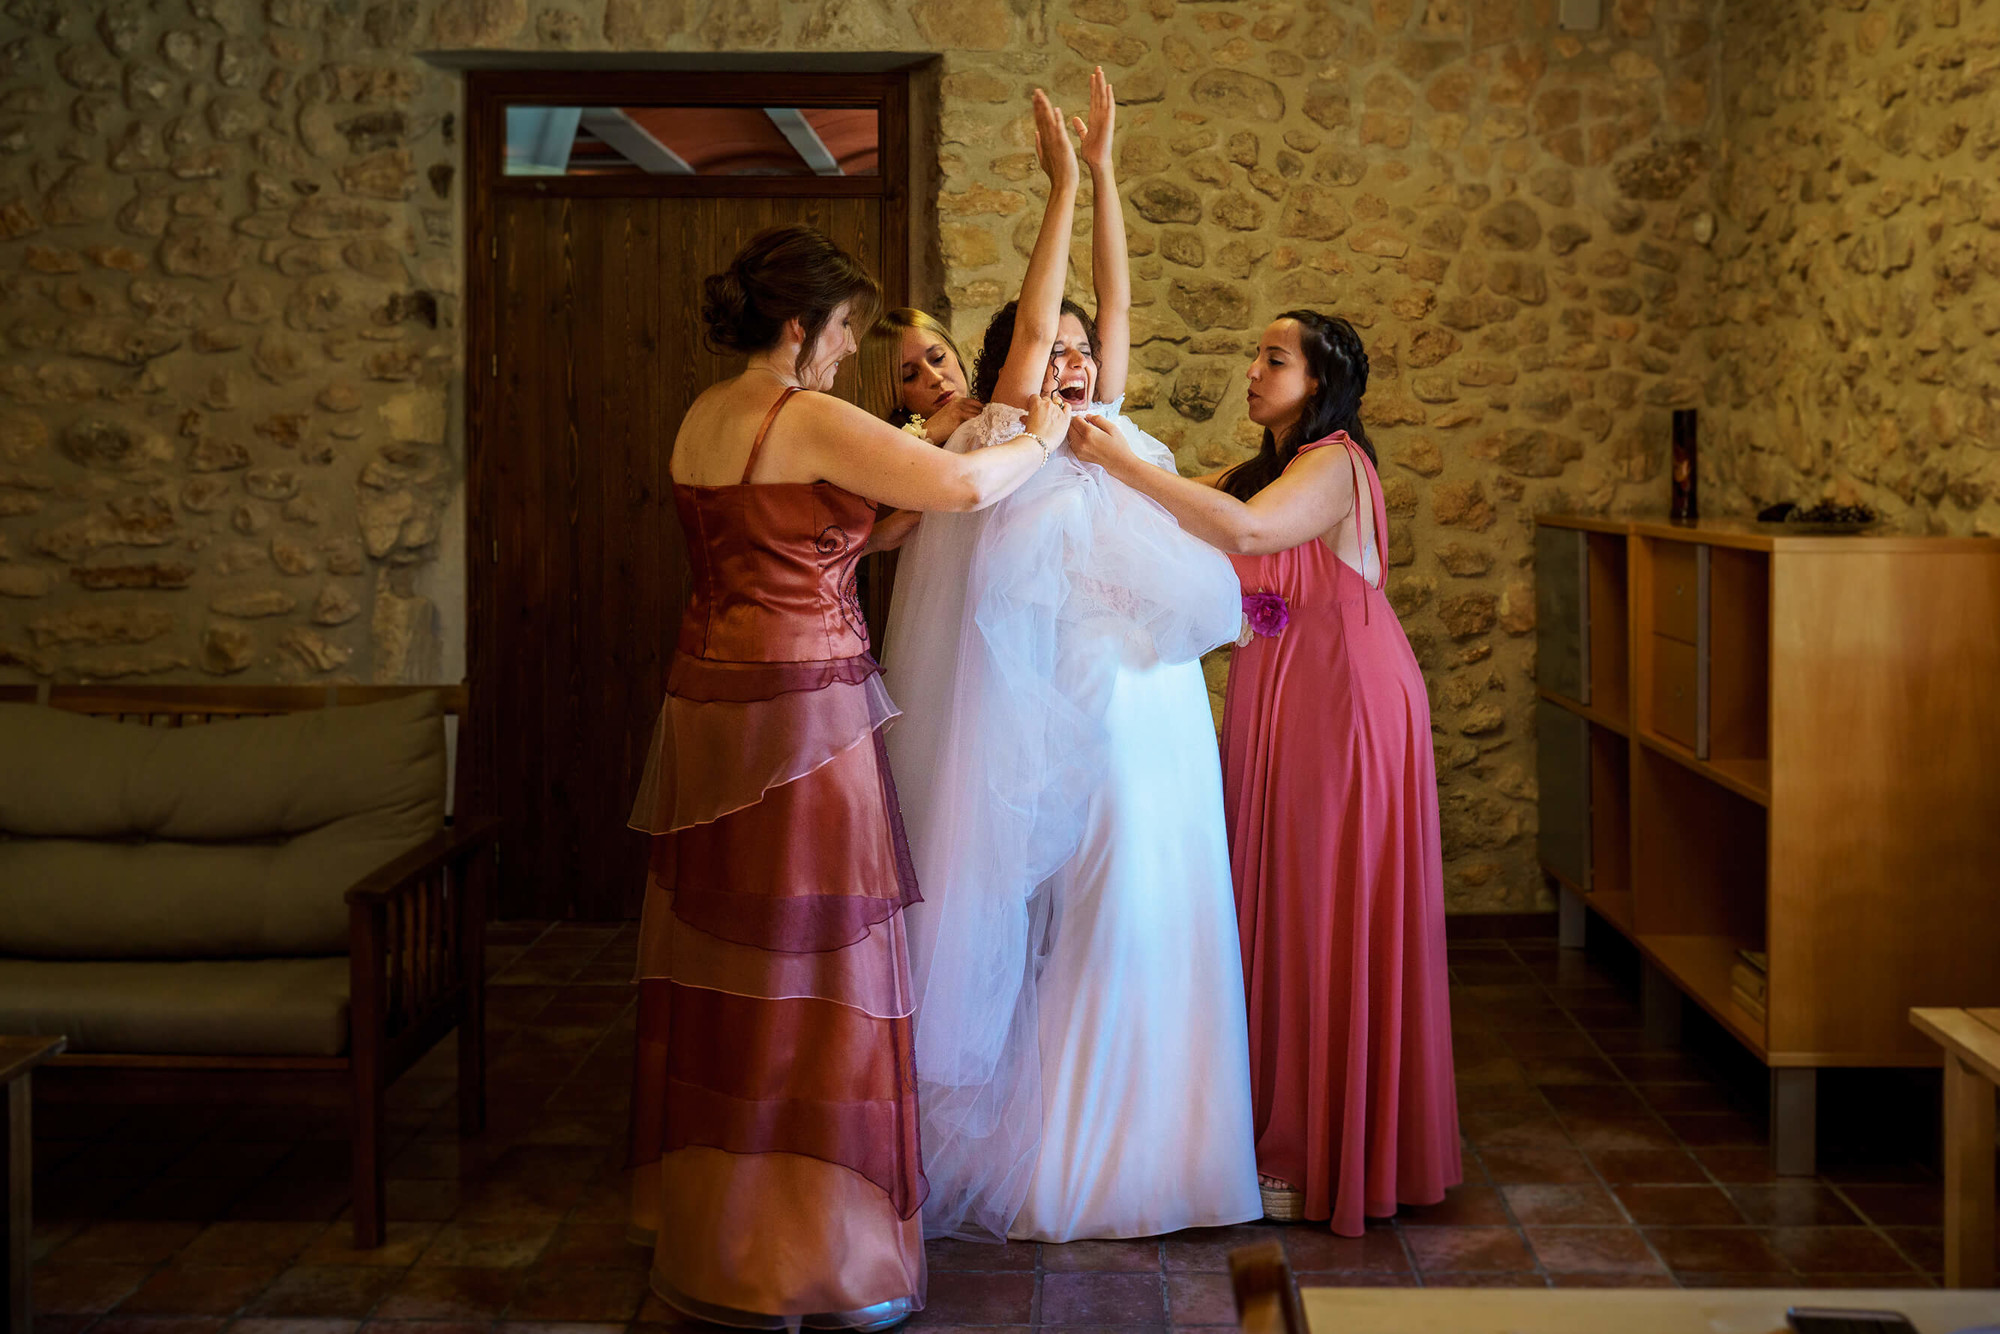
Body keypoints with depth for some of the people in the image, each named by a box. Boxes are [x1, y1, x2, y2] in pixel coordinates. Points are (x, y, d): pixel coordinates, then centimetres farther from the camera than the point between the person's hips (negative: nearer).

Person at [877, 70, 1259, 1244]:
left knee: (1148, 925, 8)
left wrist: (1104, 175, 9)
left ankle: (1137, 1138, 18)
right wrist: (1064, 183, -11)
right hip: (1074, 721, -6)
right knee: (1092, 924, -2)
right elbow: (1030, 317, -12)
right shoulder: (1008, 444, -3)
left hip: (1159, 713, 6)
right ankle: (1059, 1143, 10)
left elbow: (1117, 302, 12)